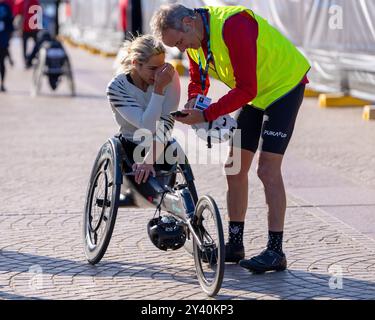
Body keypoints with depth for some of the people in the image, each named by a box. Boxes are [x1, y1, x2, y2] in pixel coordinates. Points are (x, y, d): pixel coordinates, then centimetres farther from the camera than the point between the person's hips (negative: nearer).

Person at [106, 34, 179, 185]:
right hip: (131, 149, -1)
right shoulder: (116, 87, -17)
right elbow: (148, 126, -27)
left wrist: (150, 159, -32)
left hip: (161, 148, 1)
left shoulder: (170, 77, -13)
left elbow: (166, 123, -20)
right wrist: (158, 88, -32)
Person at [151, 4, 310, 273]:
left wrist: (206, 115, -34)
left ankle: (276, 252, -10)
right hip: (253, 94, 9)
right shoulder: (194, 37, -5)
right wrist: (194, 100, -12)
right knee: (235, 167, 7)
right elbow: (198, 80, 11)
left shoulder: (233, 26, -33)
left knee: (268, 169, -14)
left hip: (283, 86, -9)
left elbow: (246, 89, -33)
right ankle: (235, 245, 16)